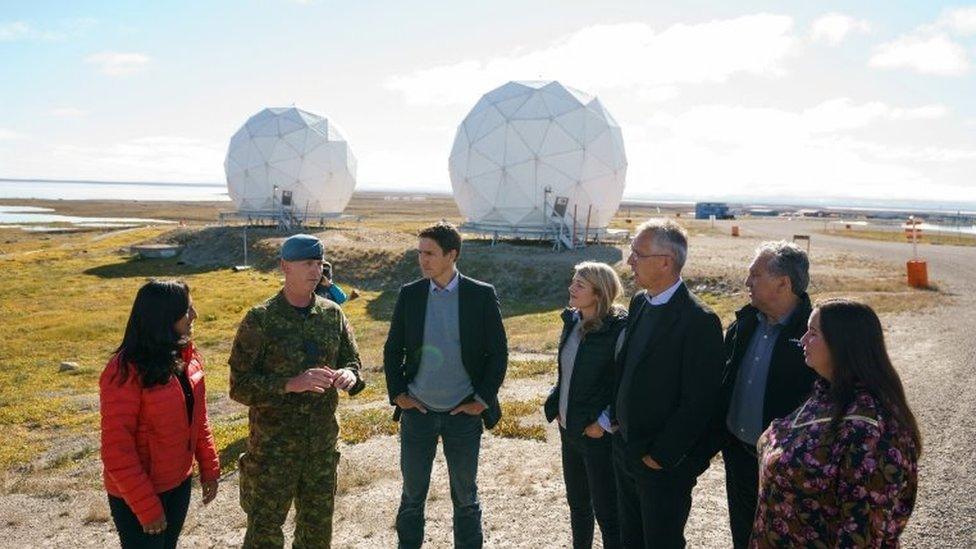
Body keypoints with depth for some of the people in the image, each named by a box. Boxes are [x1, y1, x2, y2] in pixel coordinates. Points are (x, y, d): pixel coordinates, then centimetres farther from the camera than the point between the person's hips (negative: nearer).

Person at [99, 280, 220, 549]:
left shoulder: (184, 354, -2)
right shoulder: (125, 372, -24)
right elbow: (117, 450, -22)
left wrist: (209, 466, 8)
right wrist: (147, 507, -20)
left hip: (179, 483, 7)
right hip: (138, 495, -7)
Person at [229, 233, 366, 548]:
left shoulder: (332, 315, 3)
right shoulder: (260, 320, -10)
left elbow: (353, 362, 10)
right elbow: (239, 386, -13)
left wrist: (349, 376, -15)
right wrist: (292, 384, -26)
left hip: (323, 445, 4)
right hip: (272, 448, -4)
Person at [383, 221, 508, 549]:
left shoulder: (481, 295, -7)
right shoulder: (410, 294, 0)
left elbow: (498, 352, -3)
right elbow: (392, 349, 8)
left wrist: (483, 400, -5)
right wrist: (397, 394, 2)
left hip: (464, 413, -2)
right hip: (417, 411, 2)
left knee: (465, 496, 12)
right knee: (412, 495, 12)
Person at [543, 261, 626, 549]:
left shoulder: (619, 329, -19)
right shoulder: (572, 321, 4)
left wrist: (605, 422, -17)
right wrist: (557, 406, 8)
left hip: (598, 435, -7)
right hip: (569, 428, 7)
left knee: (607, 511, 4)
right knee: (577, 503, 22)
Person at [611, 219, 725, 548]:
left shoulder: (699, 321, -21)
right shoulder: (639, 302, 4)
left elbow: (699, 401, -21)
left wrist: (662, 455, -17)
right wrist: (616, 418, 9)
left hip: (665, 463, -8)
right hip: (625, 450, 8)